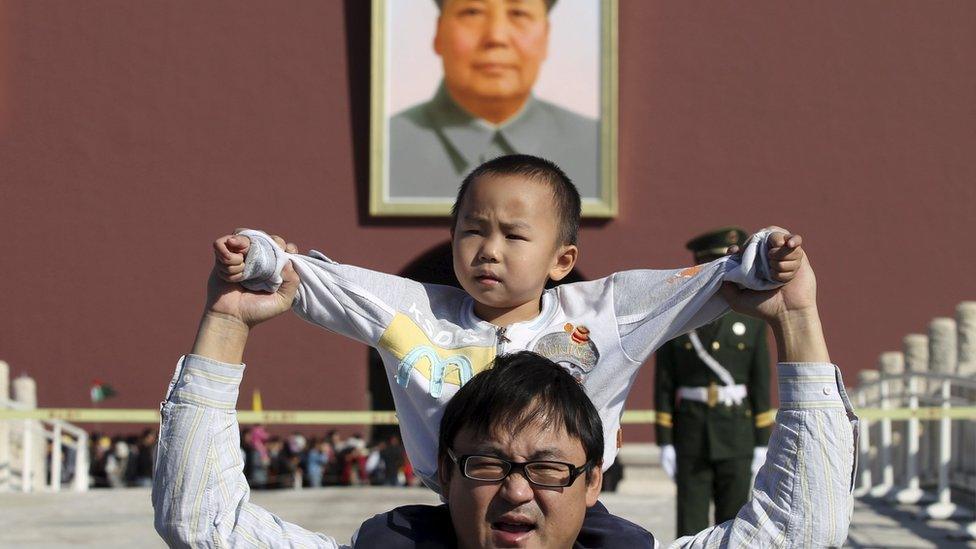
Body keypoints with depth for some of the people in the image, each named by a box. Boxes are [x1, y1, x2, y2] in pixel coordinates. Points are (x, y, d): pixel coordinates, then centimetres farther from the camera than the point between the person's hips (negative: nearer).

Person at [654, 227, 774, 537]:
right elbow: (664, 384, 0)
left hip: (736, 434, 0)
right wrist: (665, 442, -4)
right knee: (692, 527, 1)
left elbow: (761, 384, 1)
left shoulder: (751, 318, 1)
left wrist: (762, 444, -2)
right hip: (691, 433, 0)